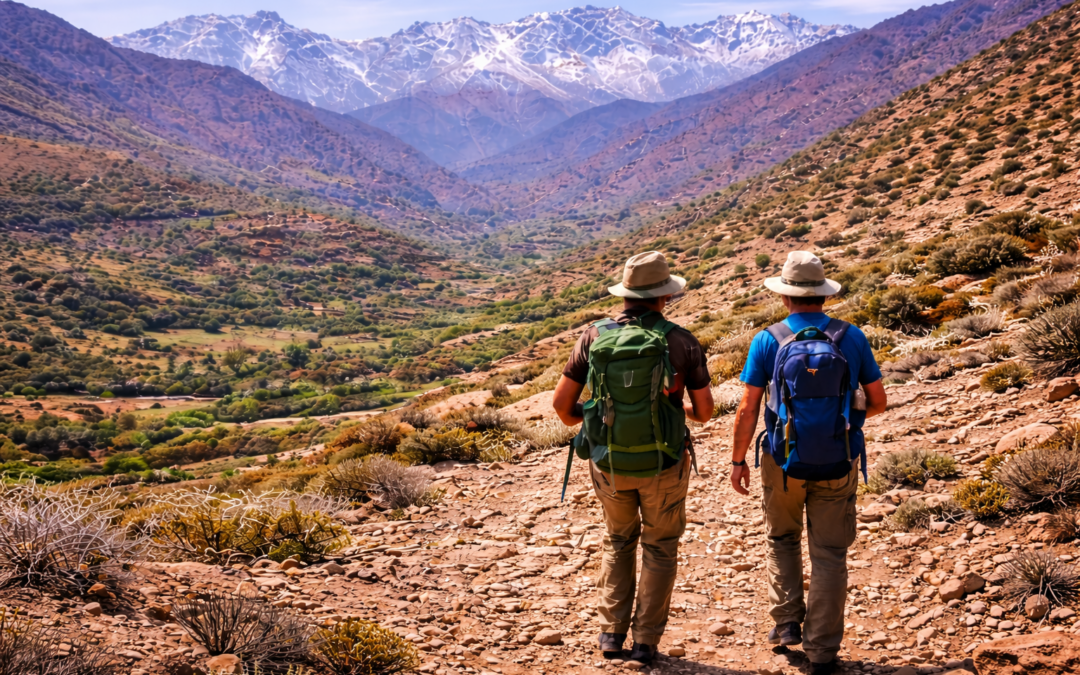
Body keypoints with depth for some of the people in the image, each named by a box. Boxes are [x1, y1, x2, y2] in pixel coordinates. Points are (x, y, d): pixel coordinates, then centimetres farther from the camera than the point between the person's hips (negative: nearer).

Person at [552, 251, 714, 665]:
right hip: (663, 464, -2)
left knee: (618, 541, 26)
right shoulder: (682, 342, -11)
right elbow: (705, 411, -4)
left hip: (609, 463, 2)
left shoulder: (595, 336, -7)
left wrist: (574, 419, 19)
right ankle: (645, 642, 19)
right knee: (659, 548, 19)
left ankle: (612, 633, 23)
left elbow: (561, 401, -5)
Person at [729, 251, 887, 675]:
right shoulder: (852, 338, -4)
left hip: (783, 463, 0)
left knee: (782, 540, 25)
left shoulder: (767, 341, -8)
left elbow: (748, 408, -8)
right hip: (838, 466, 1)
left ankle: (787, 623, 20)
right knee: (829, 555, 10)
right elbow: (878, 402, 1)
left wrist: (738, 460, 2)